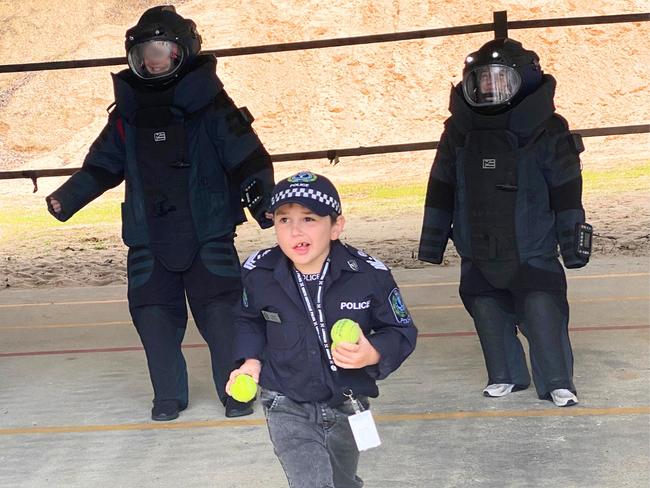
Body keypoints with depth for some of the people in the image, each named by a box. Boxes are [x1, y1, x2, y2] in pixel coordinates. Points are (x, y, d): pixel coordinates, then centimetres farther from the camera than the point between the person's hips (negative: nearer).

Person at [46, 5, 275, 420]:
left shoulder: (209, 105, -4)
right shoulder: (128, 113, 8)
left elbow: (248, 159, -6)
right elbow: (103, 165, 13)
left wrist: (264, 202, -13)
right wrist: (67, 199, 3)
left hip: (209, 234, -3)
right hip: (149, 238, 4)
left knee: (220, 310, -6)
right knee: (153, 313, 1)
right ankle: (169, 396, 14)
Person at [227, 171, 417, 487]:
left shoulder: (368, 274, -20)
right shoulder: (258, 273, -14)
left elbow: (401, 331, -8)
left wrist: (374, 355, -28)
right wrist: (251, 359, -5)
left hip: (346, 406, 2)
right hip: (288, 408, -1)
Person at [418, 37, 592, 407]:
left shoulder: (548, 131, -7)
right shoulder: (459, 133, 3)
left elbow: (567, 193, -3)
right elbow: (441, 192, 8)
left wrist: (573, 242, -3)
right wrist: (432, 241, 9)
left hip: (532, 252, -4)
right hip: (478, 255, 4)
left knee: (543, 311, -10)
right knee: (488, 314, 9)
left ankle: (558, 383, 3)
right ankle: (505, 377, 26)